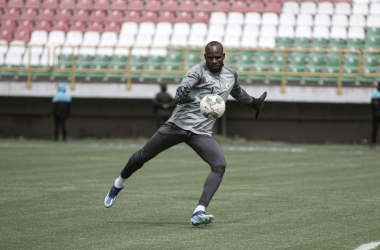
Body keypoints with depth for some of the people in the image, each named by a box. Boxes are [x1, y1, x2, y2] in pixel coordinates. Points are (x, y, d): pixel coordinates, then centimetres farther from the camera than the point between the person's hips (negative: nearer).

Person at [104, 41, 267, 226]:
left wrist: (253, 102, 50)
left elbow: (237, 92, 35)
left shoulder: (231, 75, 11)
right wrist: (181, 95, -48)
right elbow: (182, 89, -25)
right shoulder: (198, 71, -7)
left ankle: (199, 213, -28)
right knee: (142, 156, 4)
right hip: (178, 125, -3)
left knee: (220, 165, -22)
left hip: (201, 133, 3)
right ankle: (119, 184, 35)